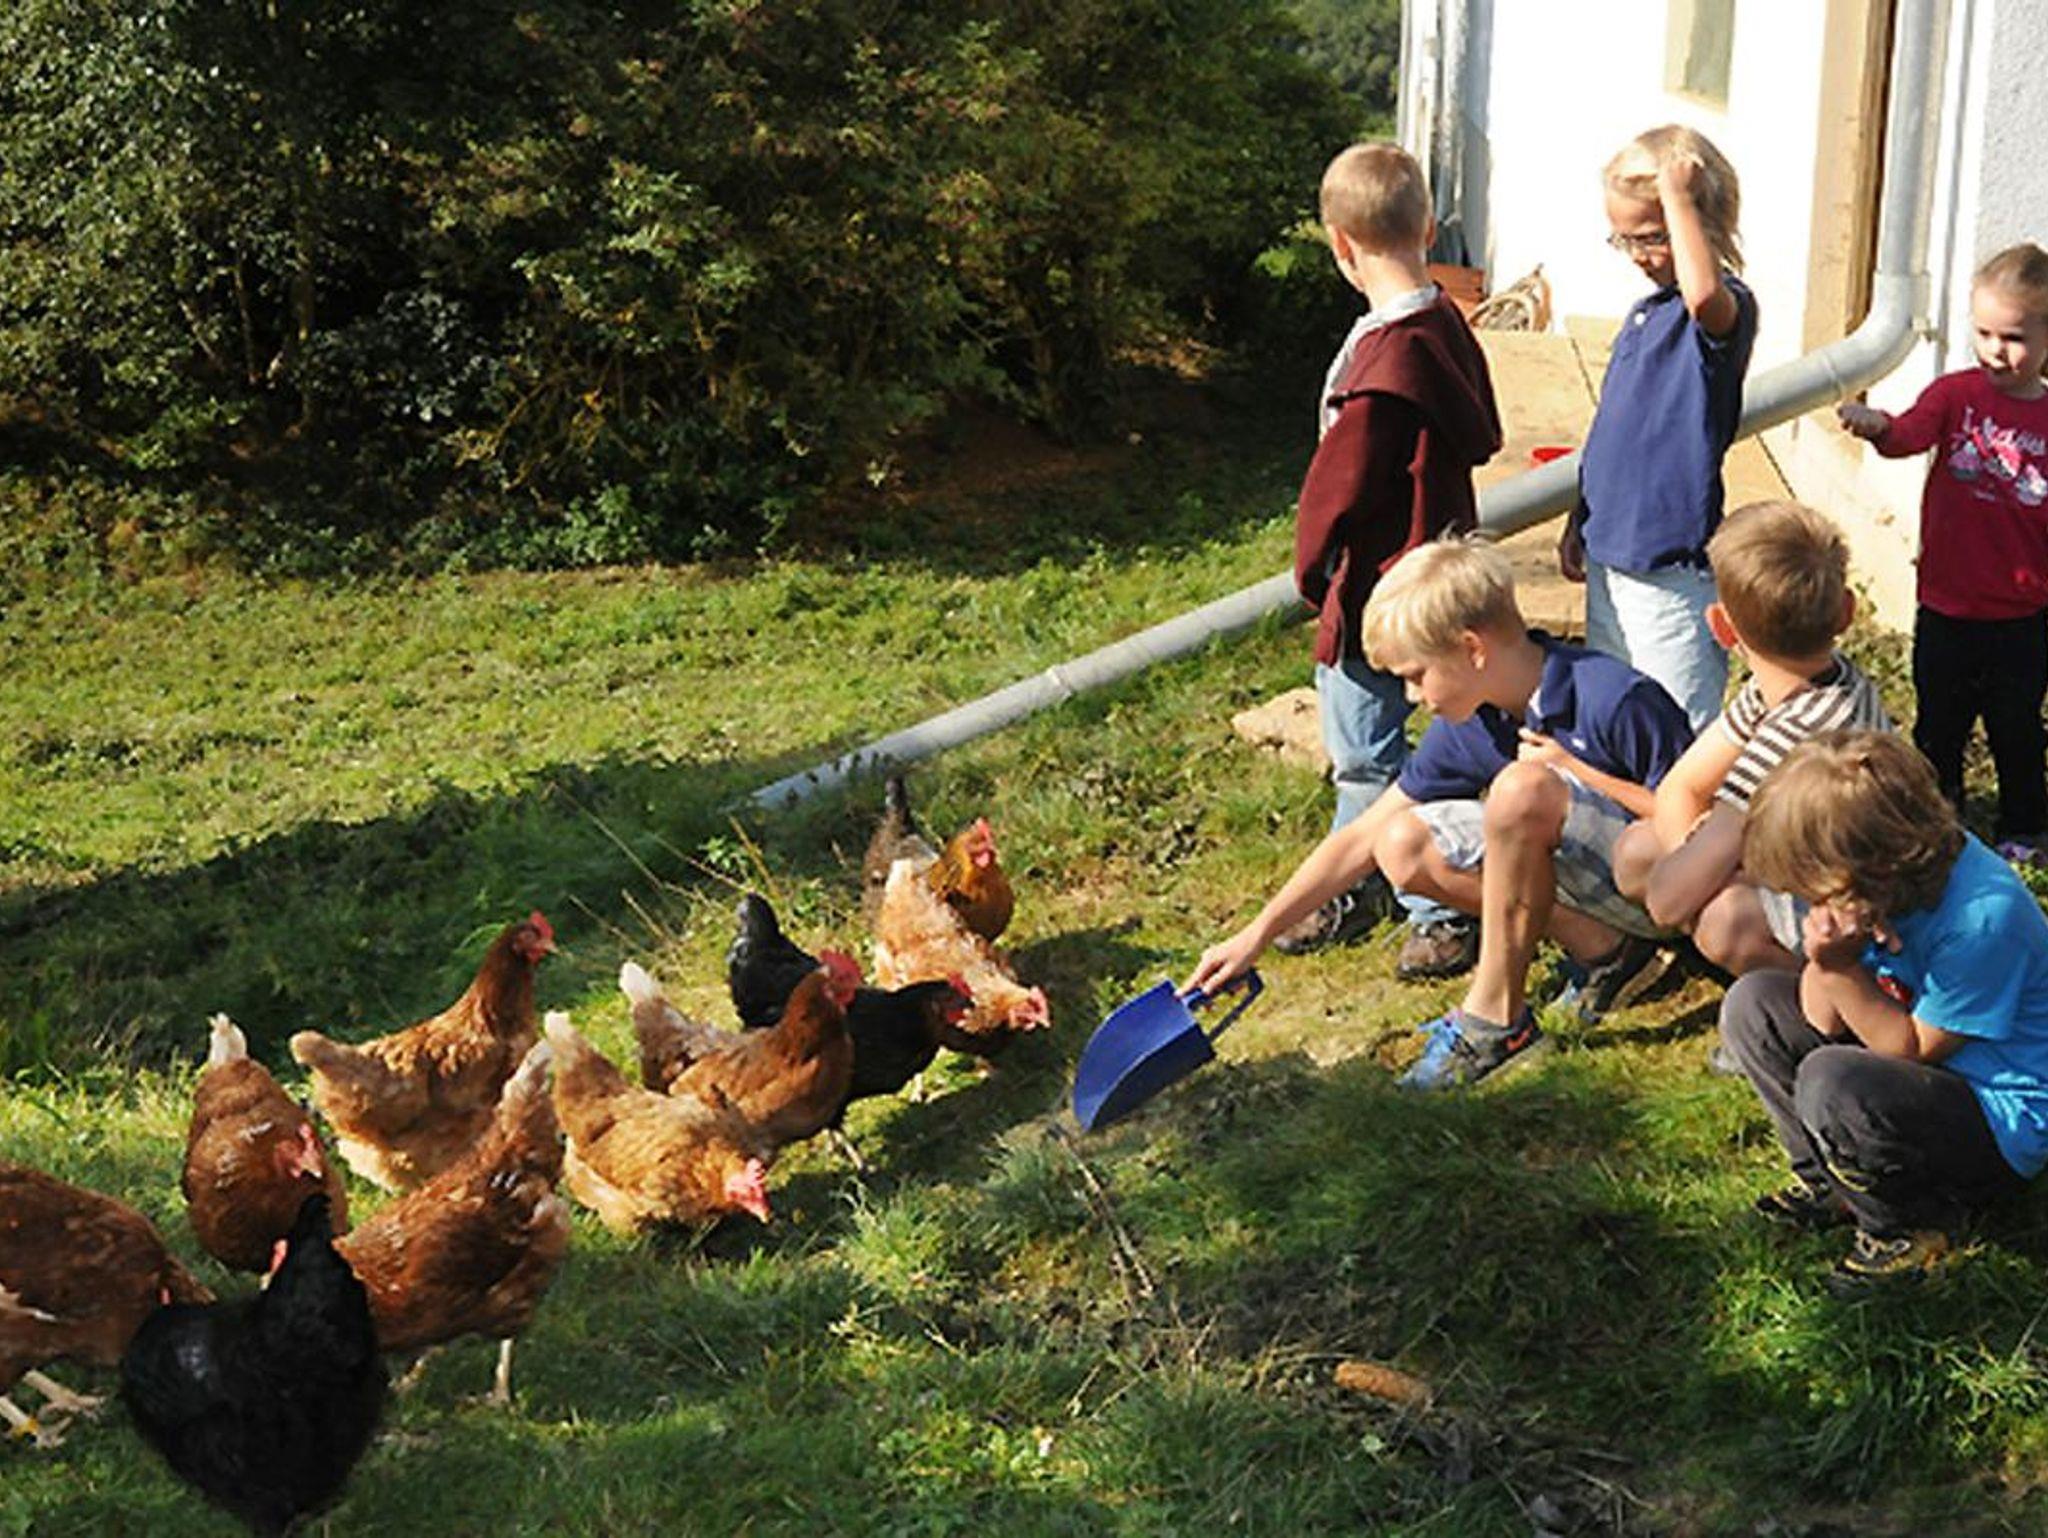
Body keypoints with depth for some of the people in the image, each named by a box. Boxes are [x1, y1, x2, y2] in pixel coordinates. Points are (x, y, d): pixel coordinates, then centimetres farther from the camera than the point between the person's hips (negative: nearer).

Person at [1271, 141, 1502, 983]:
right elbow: (1478, 440, 14)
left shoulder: (1385, 358, -26)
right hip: (1432, 560, 10)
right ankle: (1354, 887, 36)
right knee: (1356, 738, 22)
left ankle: (1447, 909, 12)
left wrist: (1312, 565, -2)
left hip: (1377, 585, -10)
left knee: (1369, 754, 2)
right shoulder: (1446, 324, 3)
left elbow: (1340, 482, -20)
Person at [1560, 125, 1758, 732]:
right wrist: (1580, 521, 23)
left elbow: (1704, 295, -42)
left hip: (1670, 567, -9)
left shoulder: (1726, 308, -15)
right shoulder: (1647, 311, 11)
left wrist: (1678, 194, -29)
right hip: (1611, 552, 9)